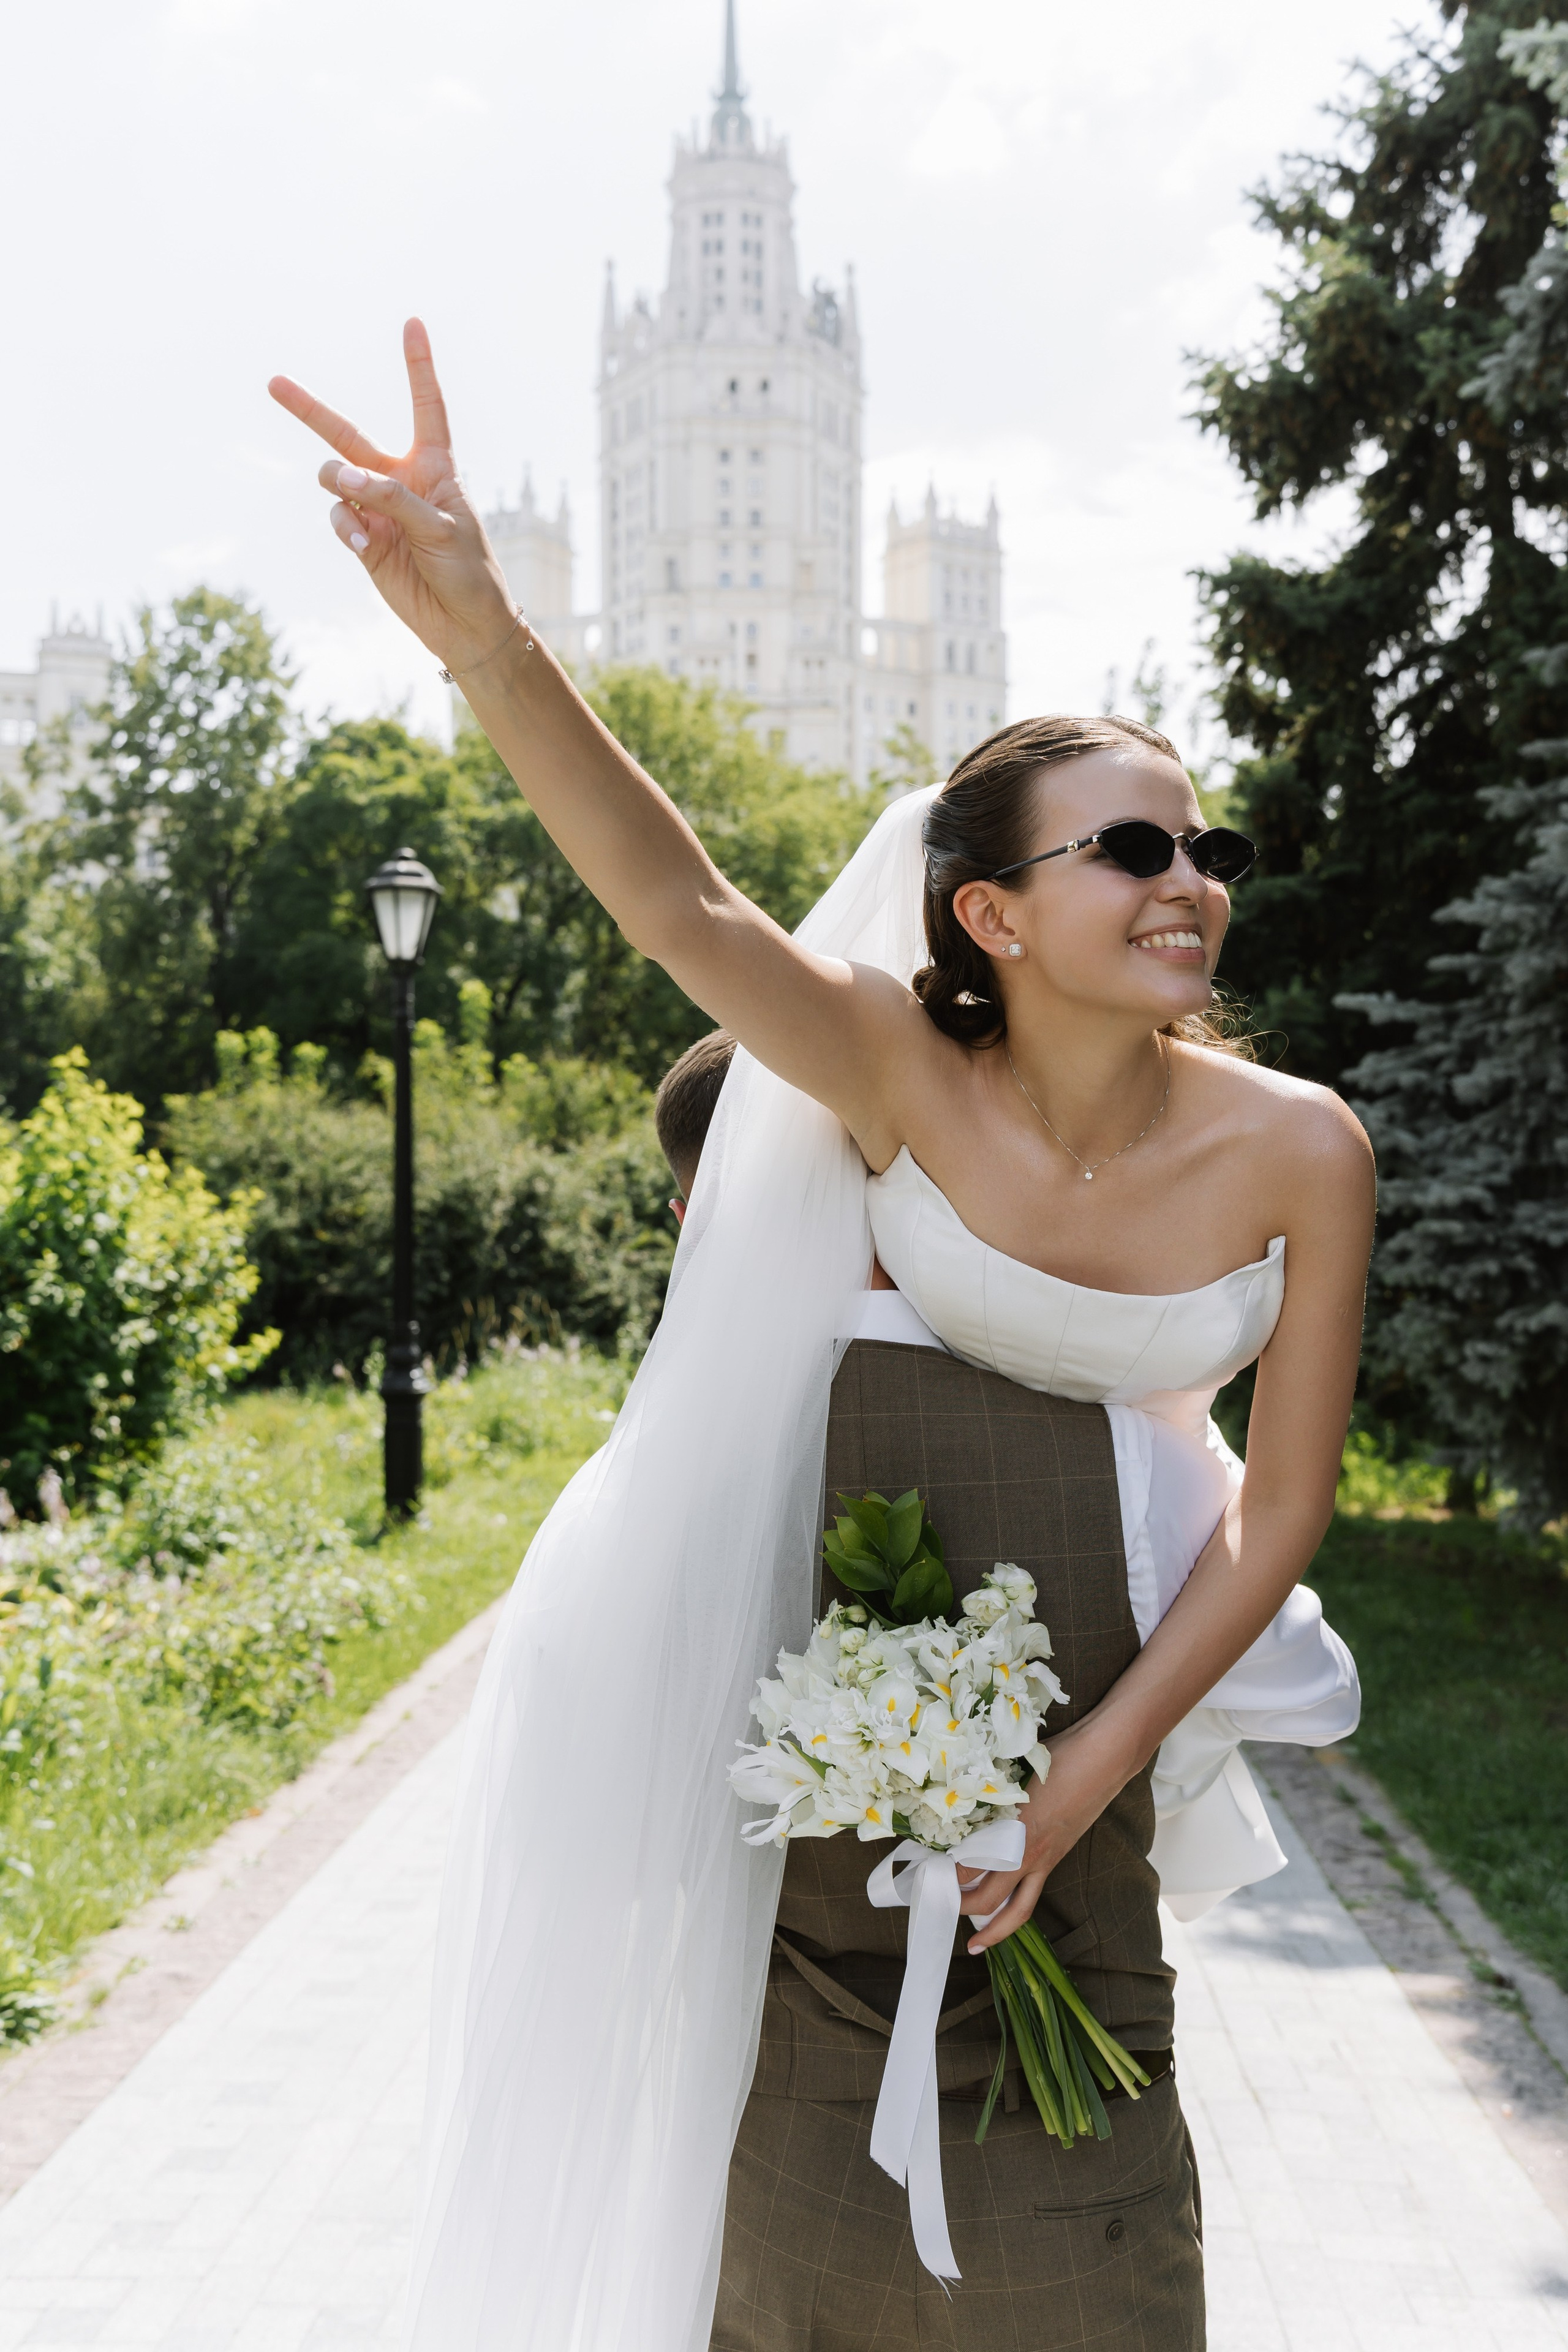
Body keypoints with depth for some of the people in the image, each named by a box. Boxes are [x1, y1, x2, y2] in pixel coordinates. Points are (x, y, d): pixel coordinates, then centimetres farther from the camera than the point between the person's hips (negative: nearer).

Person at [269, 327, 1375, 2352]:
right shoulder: (906, 1077, -28)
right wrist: (478, 631, -61)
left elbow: (1282, 1508, -19)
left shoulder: (1296, 1152, -26)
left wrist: (1093, 1772, -20)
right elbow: (677, 901, -45)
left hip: (1116, 1601, 1)